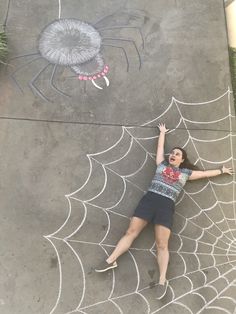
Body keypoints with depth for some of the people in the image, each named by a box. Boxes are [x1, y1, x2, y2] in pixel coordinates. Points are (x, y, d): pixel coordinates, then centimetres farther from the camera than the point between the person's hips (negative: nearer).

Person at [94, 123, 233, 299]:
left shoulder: (186, 173, 19)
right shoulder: (162, 164, 19)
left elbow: (205, 173, 29)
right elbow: (160, 146, 31)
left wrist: (222, 170, 38)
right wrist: (162, 132, 42)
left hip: (166, 206, -1)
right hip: (149, 199, 1)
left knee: (162, 244, -6)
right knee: (131, 232, -4)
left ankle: (163, 281, 0)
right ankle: (111, 260, 0)